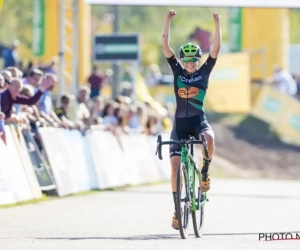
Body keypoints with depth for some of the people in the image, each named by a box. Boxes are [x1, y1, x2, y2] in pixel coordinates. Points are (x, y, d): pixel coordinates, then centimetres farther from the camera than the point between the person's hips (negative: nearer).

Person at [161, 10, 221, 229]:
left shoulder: (204, 72, 3)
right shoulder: (177, 71, 5)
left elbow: (216, 48, -6)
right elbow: (165, 45, -2)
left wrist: (218, 23, -11)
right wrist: (168, 21, -8)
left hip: (198, 120, -2)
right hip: (180, 123, 2)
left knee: (209, 138, -36)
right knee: (175, 163, -7)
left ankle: (205, 173, -10)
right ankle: (177, 209, 2)